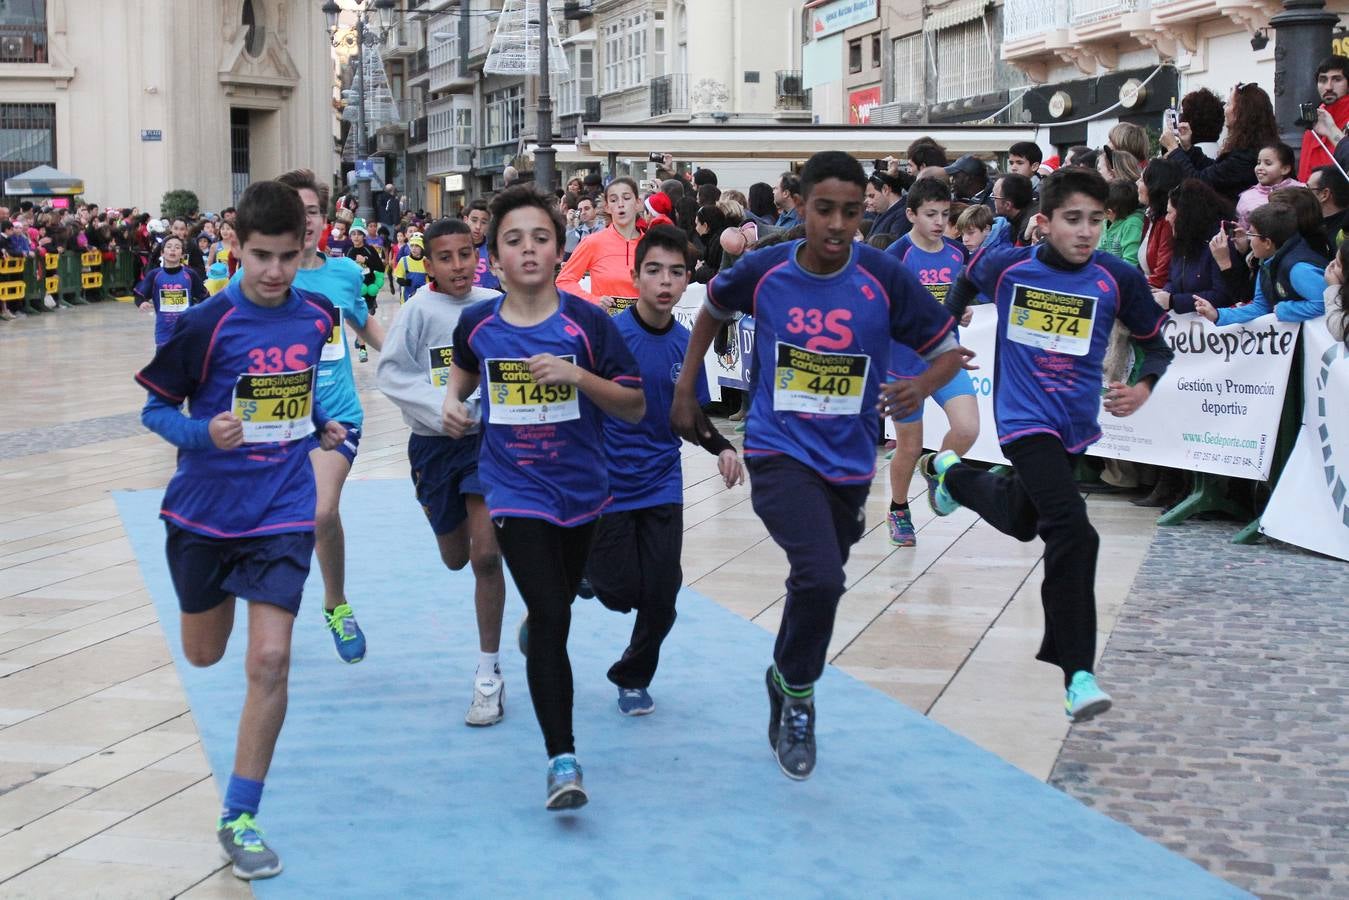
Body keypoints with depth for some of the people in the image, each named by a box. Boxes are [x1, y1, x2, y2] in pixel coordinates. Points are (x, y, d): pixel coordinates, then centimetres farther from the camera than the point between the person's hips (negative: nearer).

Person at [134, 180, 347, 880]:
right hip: (205, 508, -1)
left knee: (269, 661, -13)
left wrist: (320, 426, 7)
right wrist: (204, 433, -26)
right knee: (204, 653, 18)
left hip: (281, 512, 1)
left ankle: (239, 818, -2)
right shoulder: (206, 324, -15)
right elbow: (154, 408, -9)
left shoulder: (316, 317, -2)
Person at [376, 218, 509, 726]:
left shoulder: (496, 306, -6)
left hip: (488, 437, -1)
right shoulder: (421, 309, -11)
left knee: (485, 555, -13)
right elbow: (392, 373, -11)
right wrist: (442, 409, -21)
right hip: (434, 442, 1)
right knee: (455, 557, 16)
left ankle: (489, 675, -2)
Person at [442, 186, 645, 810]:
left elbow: (636, 408, -9)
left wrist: (579, 376, -23)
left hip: (580, 487, 2)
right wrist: (452, 402, 0)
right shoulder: (477, 324, -5)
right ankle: (562, 759, -13)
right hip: (516, 489, -2)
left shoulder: (587, 322, -11)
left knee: (558, 607, 21)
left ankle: (533, 631, 60)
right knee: (550, 618, -15)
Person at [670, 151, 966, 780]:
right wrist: (685, 389, 12)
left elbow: (948, 348, -4)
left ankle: (786, 681, 47)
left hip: (847, 463, 2)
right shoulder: (764, 271, -9)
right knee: (821, 576, -23)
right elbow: (713, 308, 13)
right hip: (779, 453, -2)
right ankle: (798, 696, 2)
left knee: (817, 585, 17)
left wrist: (922, 386, -25)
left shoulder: (885, 279, -11)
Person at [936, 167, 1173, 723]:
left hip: (1077, 425, 4)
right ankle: (1078, 674, -12)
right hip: (1025, 421, -4)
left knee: (1021, 520, 27)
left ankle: (951, 475, 58)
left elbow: (1156, 342, 1)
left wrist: (1144, 387, -18)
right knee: (1073, 534, -23)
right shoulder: (1006, 266, -11)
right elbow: (968, 278, 13)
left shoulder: (1118, 279, -10)